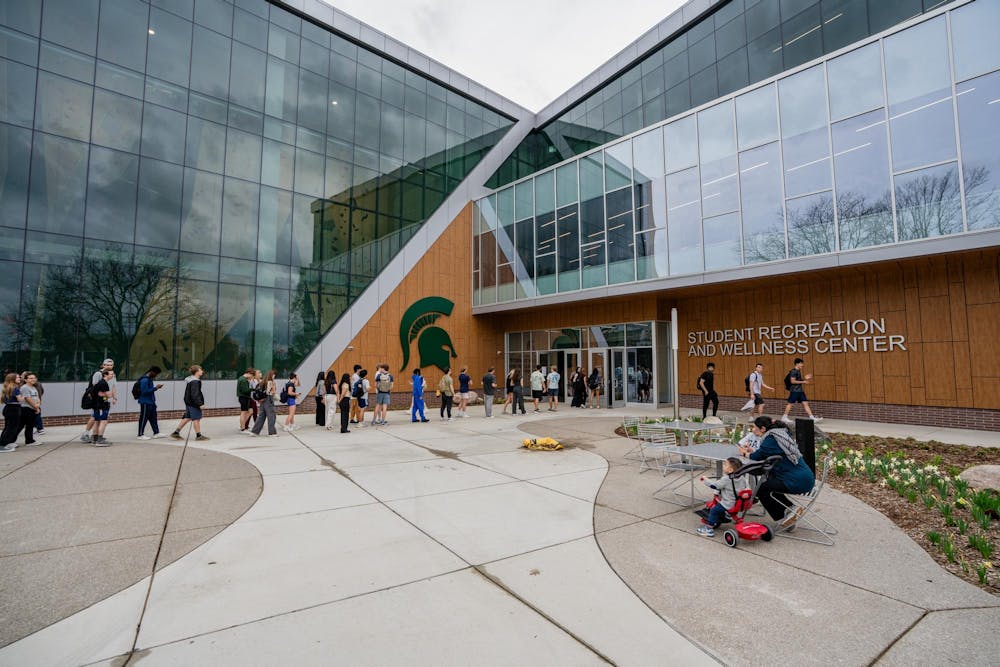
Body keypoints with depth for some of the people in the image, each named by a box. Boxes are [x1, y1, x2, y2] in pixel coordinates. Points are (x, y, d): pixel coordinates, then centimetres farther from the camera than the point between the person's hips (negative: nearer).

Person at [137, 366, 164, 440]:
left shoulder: (150, 379, 13)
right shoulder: (144, 380, -17)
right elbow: (144, 391, -22)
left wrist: (156, 387, 7)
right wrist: (155, 388, -20)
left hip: (151, 402, 10)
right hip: (145, 402, -10)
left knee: (153, 418, 13)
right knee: (144, 418, 0)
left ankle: (156, 433, 19)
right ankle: (141, 435, 9)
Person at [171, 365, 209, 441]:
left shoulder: (190, 379, 12)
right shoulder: (195, 382, -21)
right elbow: (195, 395, -24)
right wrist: (200, 404, -21)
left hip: (188, 402, 10)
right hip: (193, 403, -10)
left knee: (187, 418, 16)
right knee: (196, 418, -1)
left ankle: (176, 432, 20)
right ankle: (198, 435, 7)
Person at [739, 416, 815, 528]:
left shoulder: (770, 439, -14)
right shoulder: (780, 434, 13)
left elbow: (757, 457, -9)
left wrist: (745, 453, 9)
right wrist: (751, 451, 17)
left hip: (797, 482, -9)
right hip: (806, 478, 9)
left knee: (760, 489, 1)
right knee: (768, 482, 23)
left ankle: (783, 518, 8)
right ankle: (789, 510, 20)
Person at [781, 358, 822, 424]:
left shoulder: (798, 371, 15)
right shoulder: (793, 371, -14)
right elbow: (792, 381, -21)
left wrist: (805, 378, 11)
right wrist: (803, 382, -17)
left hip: (800, 390, 9)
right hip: (794, 390, -9)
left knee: (805, 403, 5)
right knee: (790, 403, -2)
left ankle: (812, 417, 5)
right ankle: (784, 417, 5)